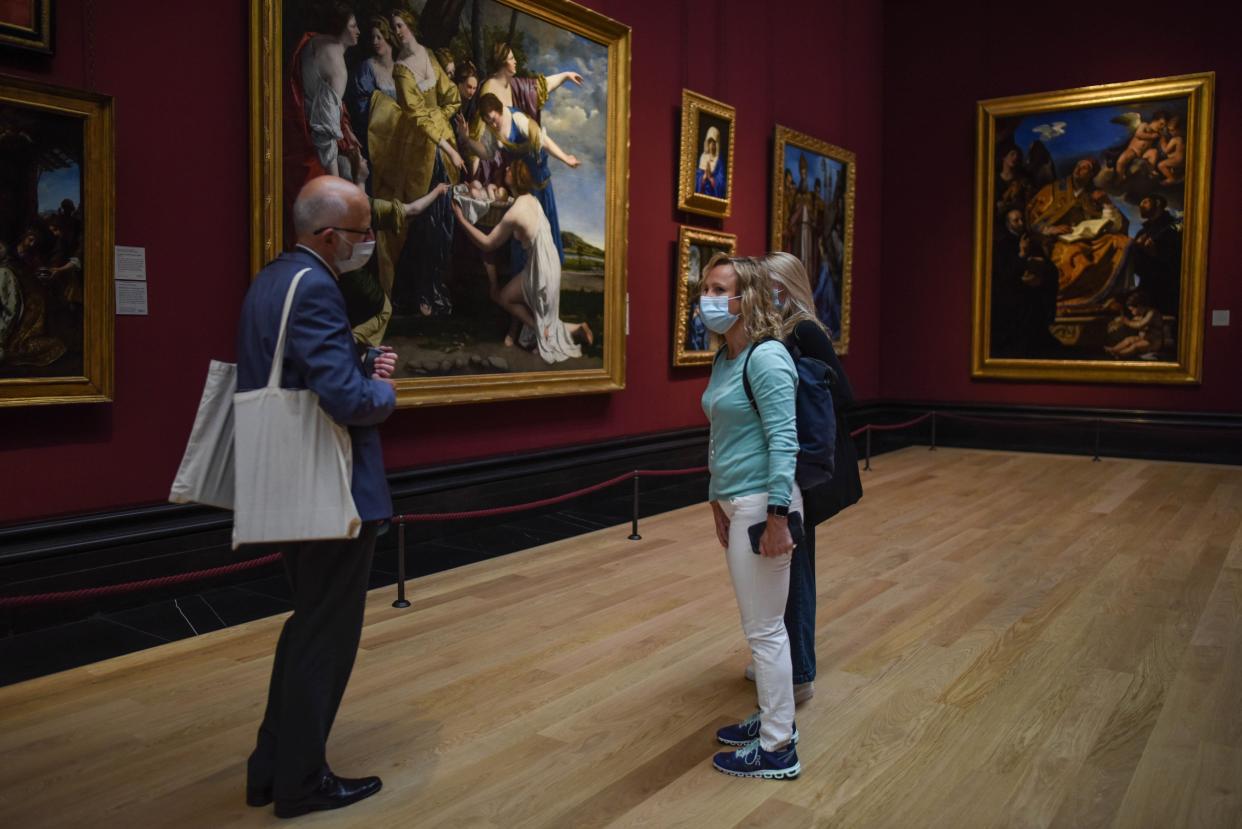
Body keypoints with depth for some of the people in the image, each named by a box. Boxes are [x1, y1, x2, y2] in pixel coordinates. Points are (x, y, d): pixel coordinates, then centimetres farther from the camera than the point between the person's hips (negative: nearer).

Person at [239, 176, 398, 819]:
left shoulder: (273, 279, 10)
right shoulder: (313, 288, -22)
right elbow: (348, 400, -30)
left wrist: (364, 365, 2)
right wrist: (384, 389, -9)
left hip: (295, 487, 10)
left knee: (308, 626, 22)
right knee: (327, 637, 5)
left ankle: (272, 767, 33)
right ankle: (302, 782, 21)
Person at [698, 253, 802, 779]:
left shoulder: (766, 357, -16)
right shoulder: (724, 359, 11)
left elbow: (783, 440, -20)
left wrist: (776, 515, -22)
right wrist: (718, 501, 19)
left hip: (762, 504, -9)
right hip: (734, 503, 9)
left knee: (764, 628, 1)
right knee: (761, 623, 19)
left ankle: (778, 749, 14)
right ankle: (773, 716, 34)